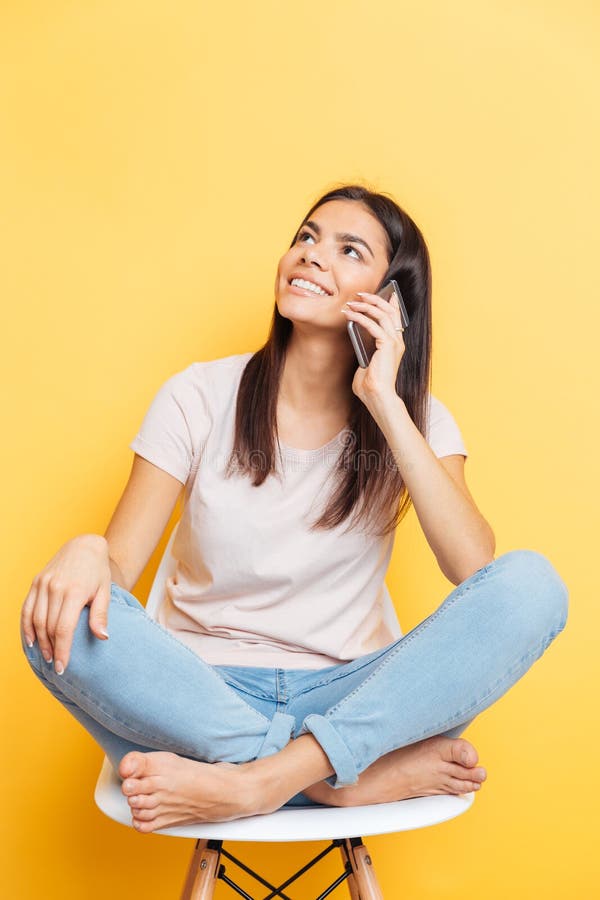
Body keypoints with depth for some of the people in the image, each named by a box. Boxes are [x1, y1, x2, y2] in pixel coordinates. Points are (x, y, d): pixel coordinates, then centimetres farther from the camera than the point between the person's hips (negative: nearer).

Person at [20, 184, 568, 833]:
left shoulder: (416, 419, 1)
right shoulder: (200, 397, -1)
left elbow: (475, 567, -17)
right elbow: (121, 562, -5)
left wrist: (386, 404, -19)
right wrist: (86, 553, -30)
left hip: (349, 696, 1)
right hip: (207, 692, 0)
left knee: (532, 585, -23)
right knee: (62, 622, -29)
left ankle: (257, 781, -27)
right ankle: (366, 777, -24)